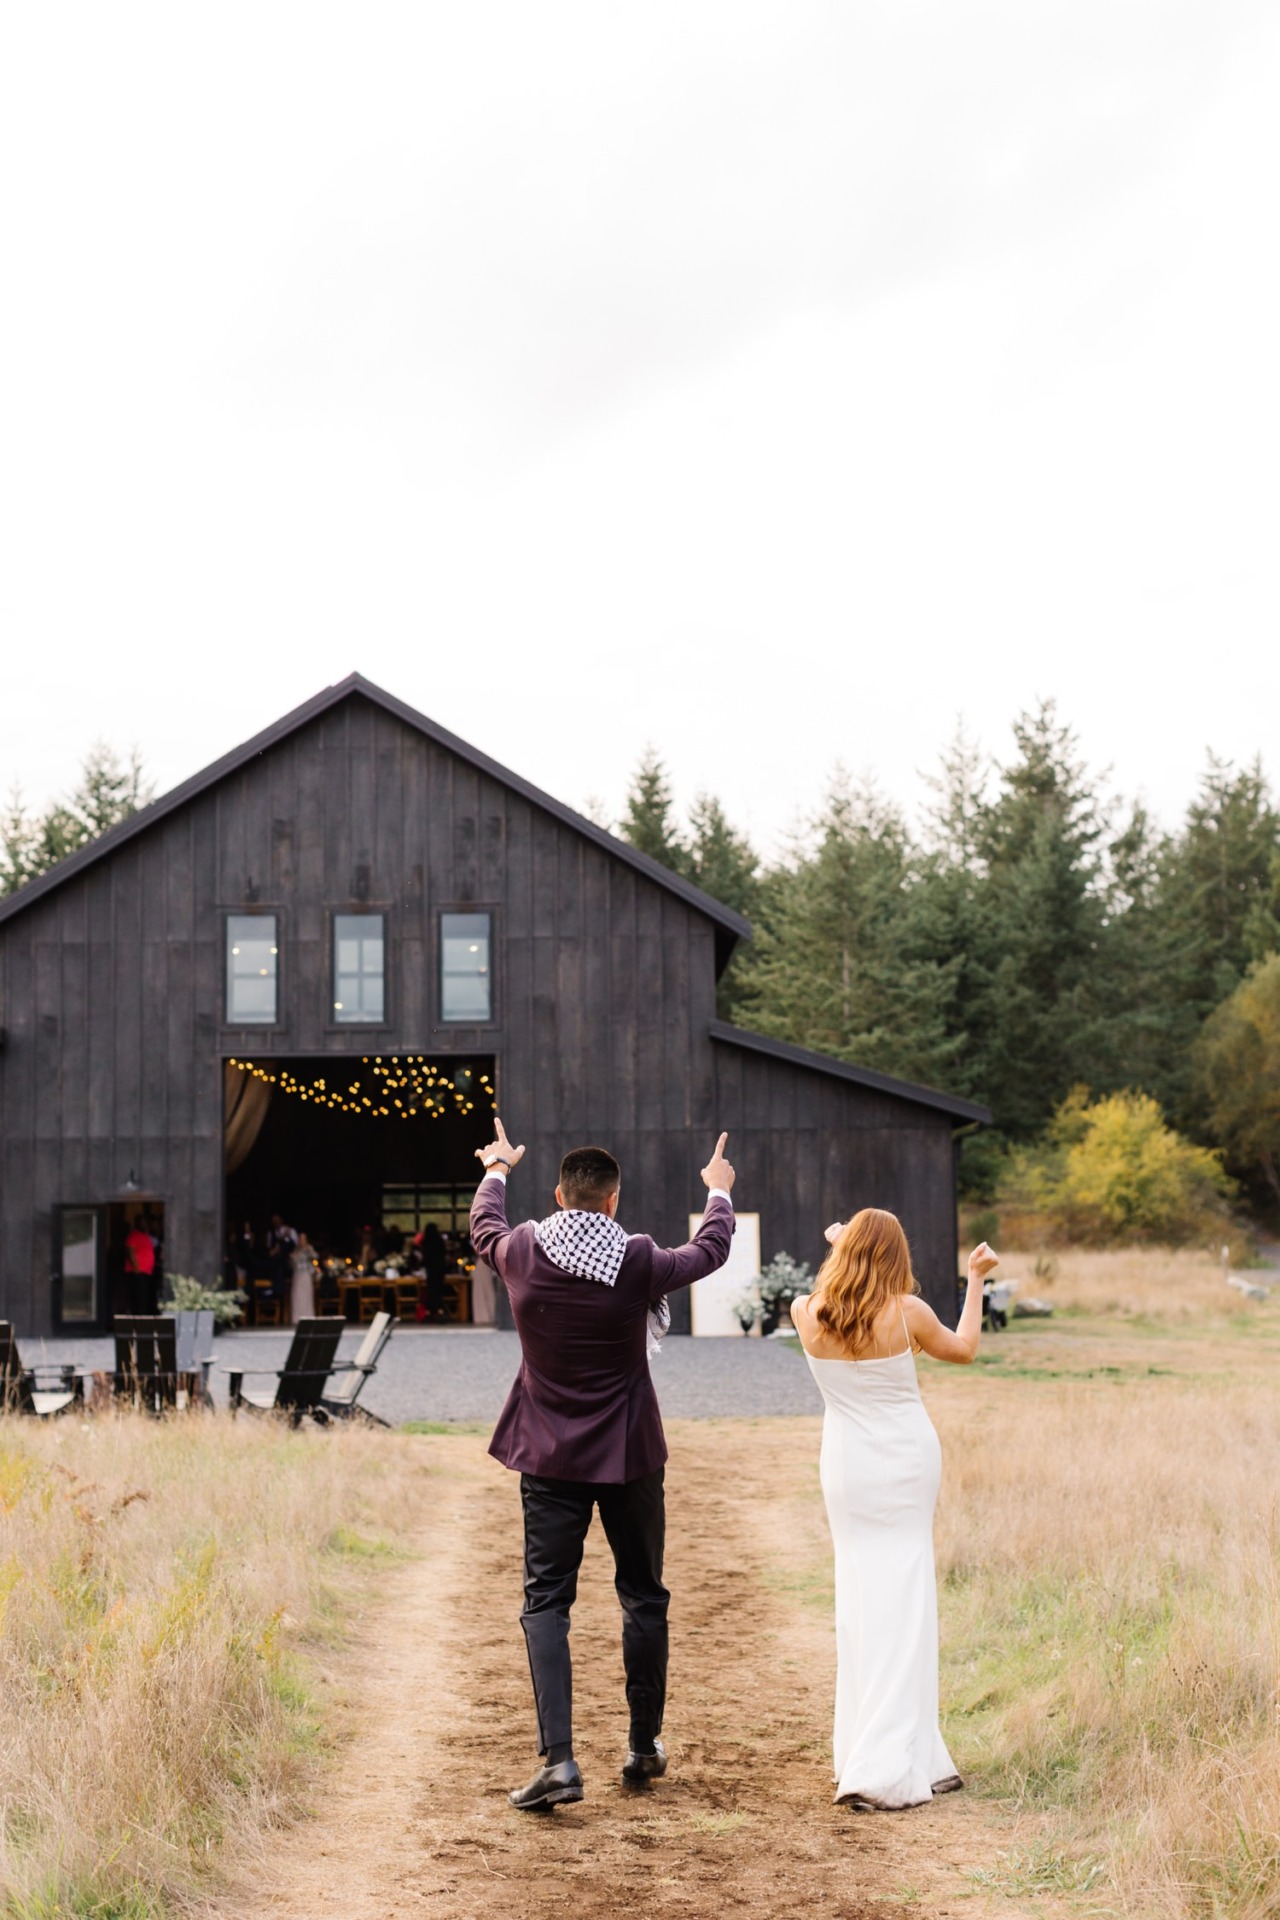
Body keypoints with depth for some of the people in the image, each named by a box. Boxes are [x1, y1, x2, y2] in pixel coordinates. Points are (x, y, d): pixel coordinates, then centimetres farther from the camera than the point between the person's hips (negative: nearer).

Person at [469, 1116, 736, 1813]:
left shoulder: (522, 1253, -7)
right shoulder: (639, 1263, -11)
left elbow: (483, 1228, 18)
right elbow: (710, 1250, 9)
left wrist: (496, 1171, 38)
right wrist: (719, 1192, 30)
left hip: (550, 1458, 0)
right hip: (629, 1456, 0)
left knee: (546, 1602, 1)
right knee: (643, 1598, 15)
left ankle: (557, 1758, -13)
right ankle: (644, 1747, 24)